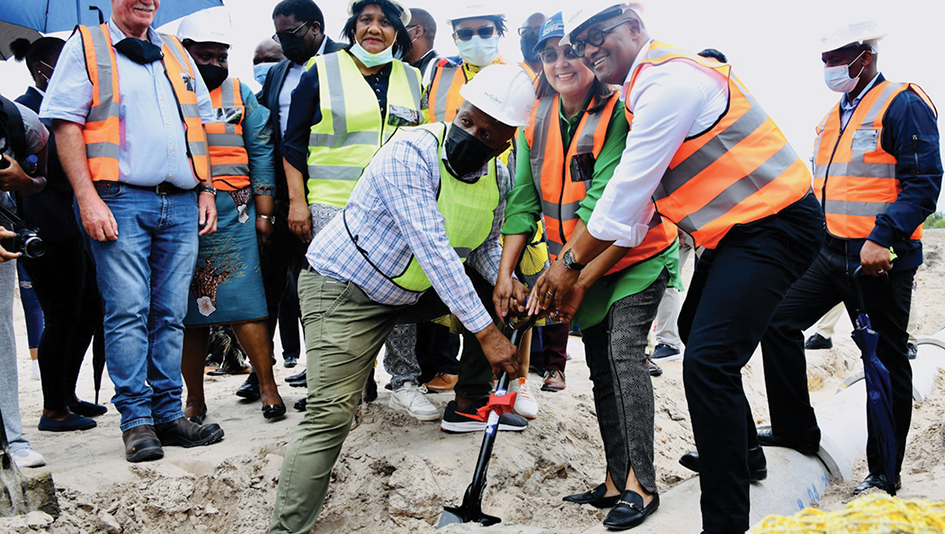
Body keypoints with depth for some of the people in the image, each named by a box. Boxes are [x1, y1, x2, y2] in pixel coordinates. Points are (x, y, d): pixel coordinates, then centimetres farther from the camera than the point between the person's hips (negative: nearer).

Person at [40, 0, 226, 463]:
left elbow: (200, 123, 24)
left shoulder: (175, 51, 21)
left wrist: (205, 188, 13)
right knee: (127, 312, -6)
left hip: (181, 204, 4)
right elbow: (65, 124, -3)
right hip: (121, 201, -4)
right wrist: (88, 198, -13)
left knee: (171, 314, 5)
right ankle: (136, 419, 1)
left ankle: (168, 413, 11)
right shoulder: (86, 46, 6)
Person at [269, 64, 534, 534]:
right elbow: (431, 247, -34)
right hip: (342, 287, -7)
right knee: (331, 414, -17)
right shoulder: (411, 152, -28)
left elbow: (485, 247, 10)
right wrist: (486, 332, -35)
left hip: (412, 292, 7)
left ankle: (469, 403, 20)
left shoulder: (498, 177, -3)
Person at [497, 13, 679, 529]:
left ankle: (640, 482, -10)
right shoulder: (536, 120, -1)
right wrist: (505, 273, -7)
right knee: (600, 363, 9)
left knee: (624, 350, -19)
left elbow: (602, 200, -27)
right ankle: (616, 481, 18)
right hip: (580, 262, 6)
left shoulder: (618, 111, -20)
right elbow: (524, 200, -1)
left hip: (635, 252, -6)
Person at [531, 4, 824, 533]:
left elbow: (629, 188, -20)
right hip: (737, 229, 11)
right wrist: (588, 270, 8)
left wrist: (571, 264, -9)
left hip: (777, 226, -11)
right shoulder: (649, 88, 14)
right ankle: (740, 450, 45)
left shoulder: (670, 80, -19)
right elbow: (638, 195, 14)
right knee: (698, 331, 26)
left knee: (708, 361, -20)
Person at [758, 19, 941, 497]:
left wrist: (883, 239, -25)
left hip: (878, 259, -8)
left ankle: (885, 474, 13)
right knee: (778, 321, 3)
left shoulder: (903, 105, -9)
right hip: (829, 252, 8)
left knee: (885, 359, 2)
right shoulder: (834, 117, 17)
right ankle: (795, 429, 17)